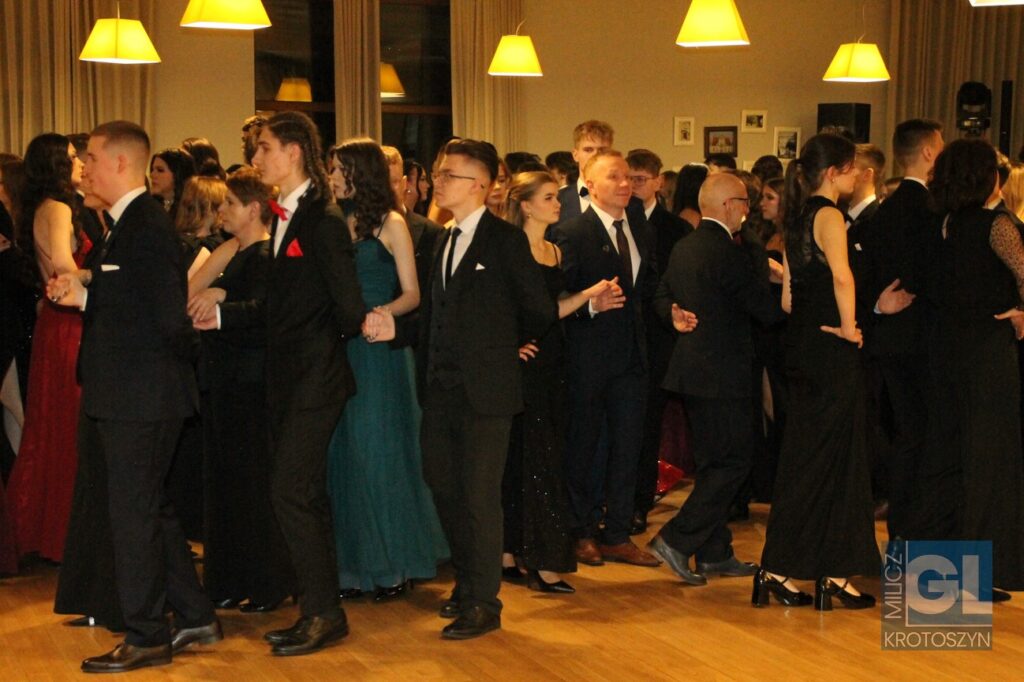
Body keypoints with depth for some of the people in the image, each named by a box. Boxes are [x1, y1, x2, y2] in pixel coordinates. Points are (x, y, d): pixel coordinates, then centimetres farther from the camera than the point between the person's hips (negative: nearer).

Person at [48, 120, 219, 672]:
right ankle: (193, 617, 27)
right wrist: (81, 290, 2)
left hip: (140, 399, -10)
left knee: (134, 515, -1)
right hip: (131, 397, 10)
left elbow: (163, 315, -24)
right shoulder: (132, 222, 14)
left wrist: (84, 295, -14)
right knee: (151, 510, 17)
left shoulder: (146, 226, -18)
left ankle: (145, 637, 9)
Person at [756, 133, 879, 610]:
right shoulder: (829, 216, -13)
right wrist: (848, 327, -20)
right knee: (833, 456, -1)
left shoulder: (797, 219, 14)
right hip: (832, 351, -8)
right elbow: (841, 275, -31)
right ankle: (834, 571, 6)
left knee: (804, 457, 11)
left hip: (803, 346, 9)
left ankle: (781, 568, 14)